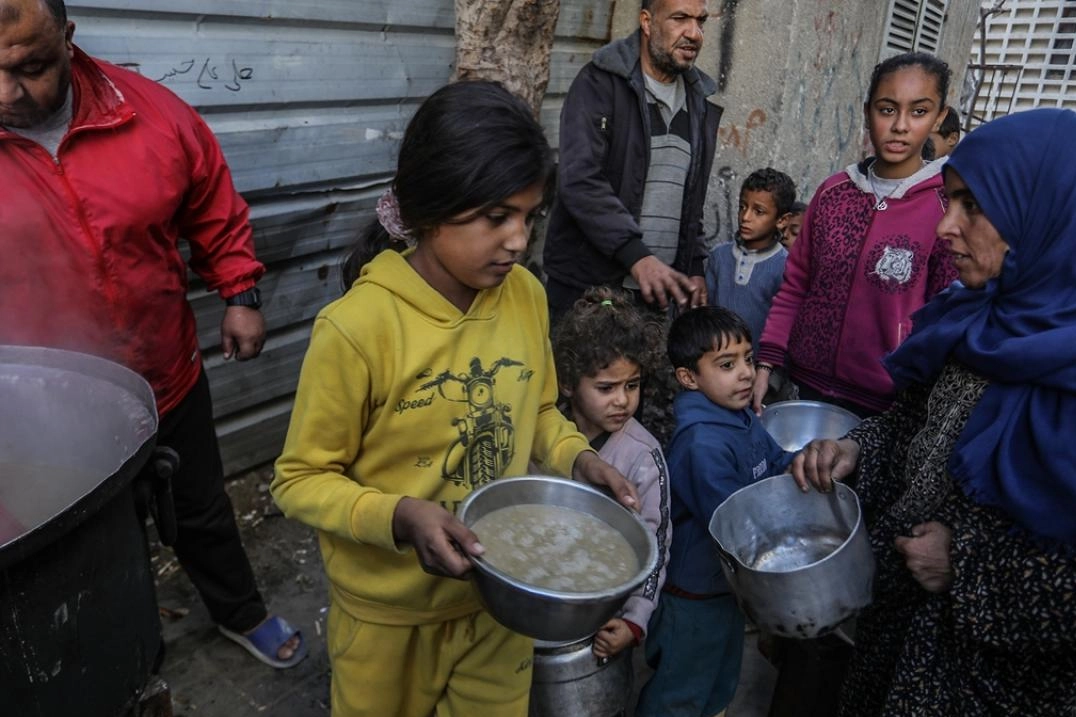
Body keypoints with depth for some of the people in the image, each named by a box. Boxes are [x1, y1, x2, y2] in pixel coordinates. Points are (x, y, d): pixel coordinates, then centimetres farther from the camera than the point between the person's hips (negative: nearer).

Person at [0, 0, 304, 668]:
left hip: (170, 383, 2)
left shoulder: (152, 112, -12)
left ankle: (243, 614, 49)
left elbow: (217, 211, 3)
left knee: (203, 512, 23)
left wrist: (241, 294, -4)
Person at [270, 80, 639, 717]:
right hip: (392, 614, -3)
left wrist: (576, 458, -11)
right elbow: (301, 481, -15)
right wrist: (401, 517, -30)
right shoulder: (357, 327, -26)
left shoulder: (526, 294, -10)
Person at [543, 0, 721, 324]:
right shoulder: (600, 82, -6)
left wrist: (695, 266, 11)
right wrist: (636, 255, -26)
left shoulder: (701, 103, 13)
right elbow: (579, 180, -18)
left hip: (656, 291, 5)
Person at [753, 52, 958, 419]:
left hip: (884, 402, -3)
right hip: (809, 383, 3)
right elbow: (794, 287, 6)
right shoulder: (833, 191, 1)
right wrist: (765, 363, -1)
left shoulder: (948, 205, -9)